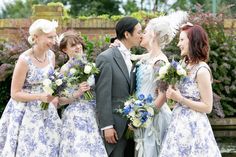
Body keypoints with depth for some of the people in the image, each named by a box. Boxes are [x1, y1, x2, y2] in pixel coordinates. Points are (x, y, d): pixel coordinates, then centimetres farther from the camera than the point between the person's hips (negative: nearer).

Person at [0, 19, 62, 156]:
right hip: (26, 113, -6)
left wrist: (54, 100, -1)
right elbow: (15, 94, -15)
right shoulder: (25, 60, -19)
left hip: (46, 112, 6)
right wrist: (40, 96, -25)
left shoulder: (51, 55, 0)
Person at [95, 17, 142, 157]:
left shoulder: (130, 58, 11)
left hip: (129, 124, 7)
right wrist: (107, 126, -16)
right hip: (114, 125, -7)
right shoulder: (106, 58, -12)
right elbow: (102, 95, -14)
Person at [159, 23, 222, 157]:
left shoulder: (201, 70, -15)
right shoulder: (186, 66, 8)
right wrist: (172, 94, 0)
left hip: (192, 127, -8)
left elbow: (207, 107, -15)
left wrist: (180, 99, -19)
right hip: (181, 125, 8)